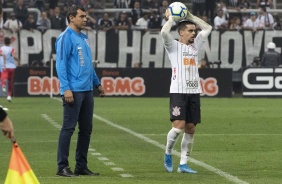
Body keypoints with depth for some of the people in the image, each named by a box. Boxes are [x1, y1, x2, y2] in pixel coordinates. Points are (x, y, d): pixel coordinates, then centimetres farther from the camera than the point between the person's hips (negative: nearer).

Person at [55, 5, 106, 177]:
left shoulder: (84, 38, 17)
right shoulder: (66, 38, -8)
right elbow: (61, 64, -13)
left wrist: (97, 83, 24)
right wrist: (66, 88, -20)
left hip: (87, 91, 8)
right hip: (73, 91, -8)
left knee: (86, 129, 9)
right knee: (68, 128, -6)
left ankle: (81, 166, 16)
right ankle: (62, 167, -2)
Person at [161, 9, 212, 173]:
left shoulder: (195, 45, 17)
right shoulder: (174, 46, 1)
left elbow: (208, 28, 19)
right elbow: (164, 32, -17)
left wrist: (190, 16, 15)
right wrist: (171, 18, -1)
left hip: (194, 92, 6)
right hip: (178, 92, -6)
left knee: (190, 129, 3)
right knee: (178, 126, -15)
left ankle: (183, 164, 8)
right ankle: (168, 154, 9)